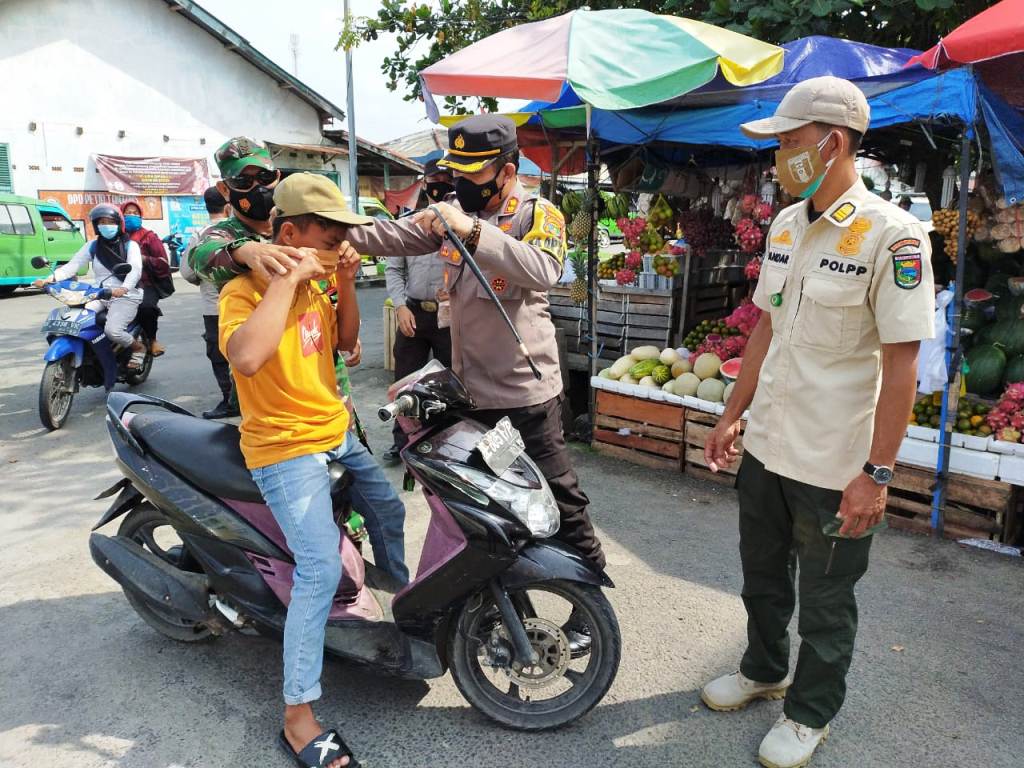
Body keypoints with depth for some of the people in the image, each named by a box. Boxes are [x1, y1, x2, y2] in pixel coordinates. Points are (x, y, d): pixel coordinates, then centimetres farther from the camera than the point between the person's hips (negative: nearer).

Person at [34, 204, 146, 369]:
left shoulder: (130, 245, 0)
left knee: (112, 330, -28)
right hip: (100, 296, 5)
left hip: (125, 296, -5)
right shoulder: (93, 246, 13)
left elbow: (136, 270, -17)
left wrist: (123, 288, -37)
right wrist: (49, 279, -13)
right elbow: (73, 264, 3)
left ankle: (138, 347, 3)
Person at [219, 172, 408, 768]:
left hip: (337, 434, 9)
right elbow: (246, 357, -37)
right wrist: (288, 279, -32)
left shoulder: (314, 285, 5)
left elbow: (345, 341, 14)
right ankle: (299, 716, -6)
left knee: (391, 513, 21)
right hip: (287, 449, -9)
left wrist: (346, 285, -2)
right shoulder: (244, 290, -18)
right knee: (321, 569, -18)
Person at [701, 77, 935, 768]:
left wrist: (877, 474, -19)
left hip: (835, 466, -6)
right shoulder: (786, 225, 6)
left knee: (825, 604, 14)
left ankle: (810, 713, 36)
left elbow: (902, 363, -18)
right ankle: (764, 669, 48)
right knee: (763, 577, 24)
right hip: (766, 449, 7)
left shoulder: (891, 233, -17)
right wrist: (733, 415, 13)